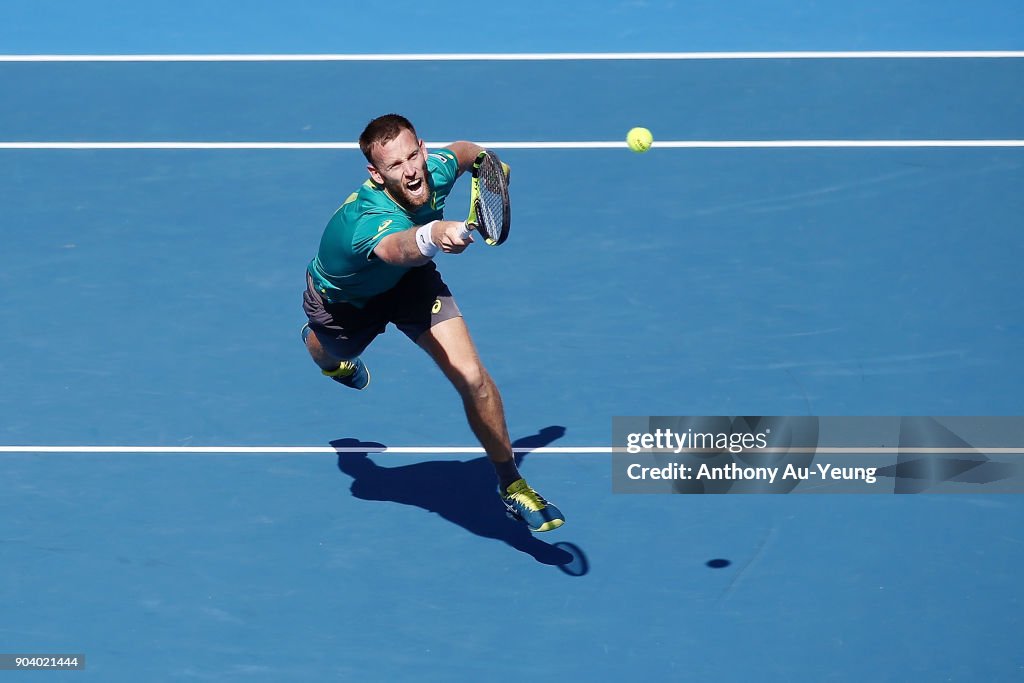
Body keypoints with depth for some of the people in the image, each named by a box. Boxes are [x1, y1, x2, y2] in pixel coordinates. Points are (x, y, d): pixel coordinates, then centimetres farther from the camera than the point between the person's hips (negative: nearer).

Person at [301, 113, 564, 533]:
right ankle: (315, 342, 73)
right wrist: (433, 235, -96)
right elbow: (398, 248, -75)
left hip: (409, 280, 3)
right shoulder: (366, 220, -50)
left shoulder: (436, 170, -32)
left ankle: (510, 485, 5)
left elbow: (464, 151, -5)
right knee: (331, 357, 32)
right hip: (344, 298, -3)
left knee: (471, 377, -14)